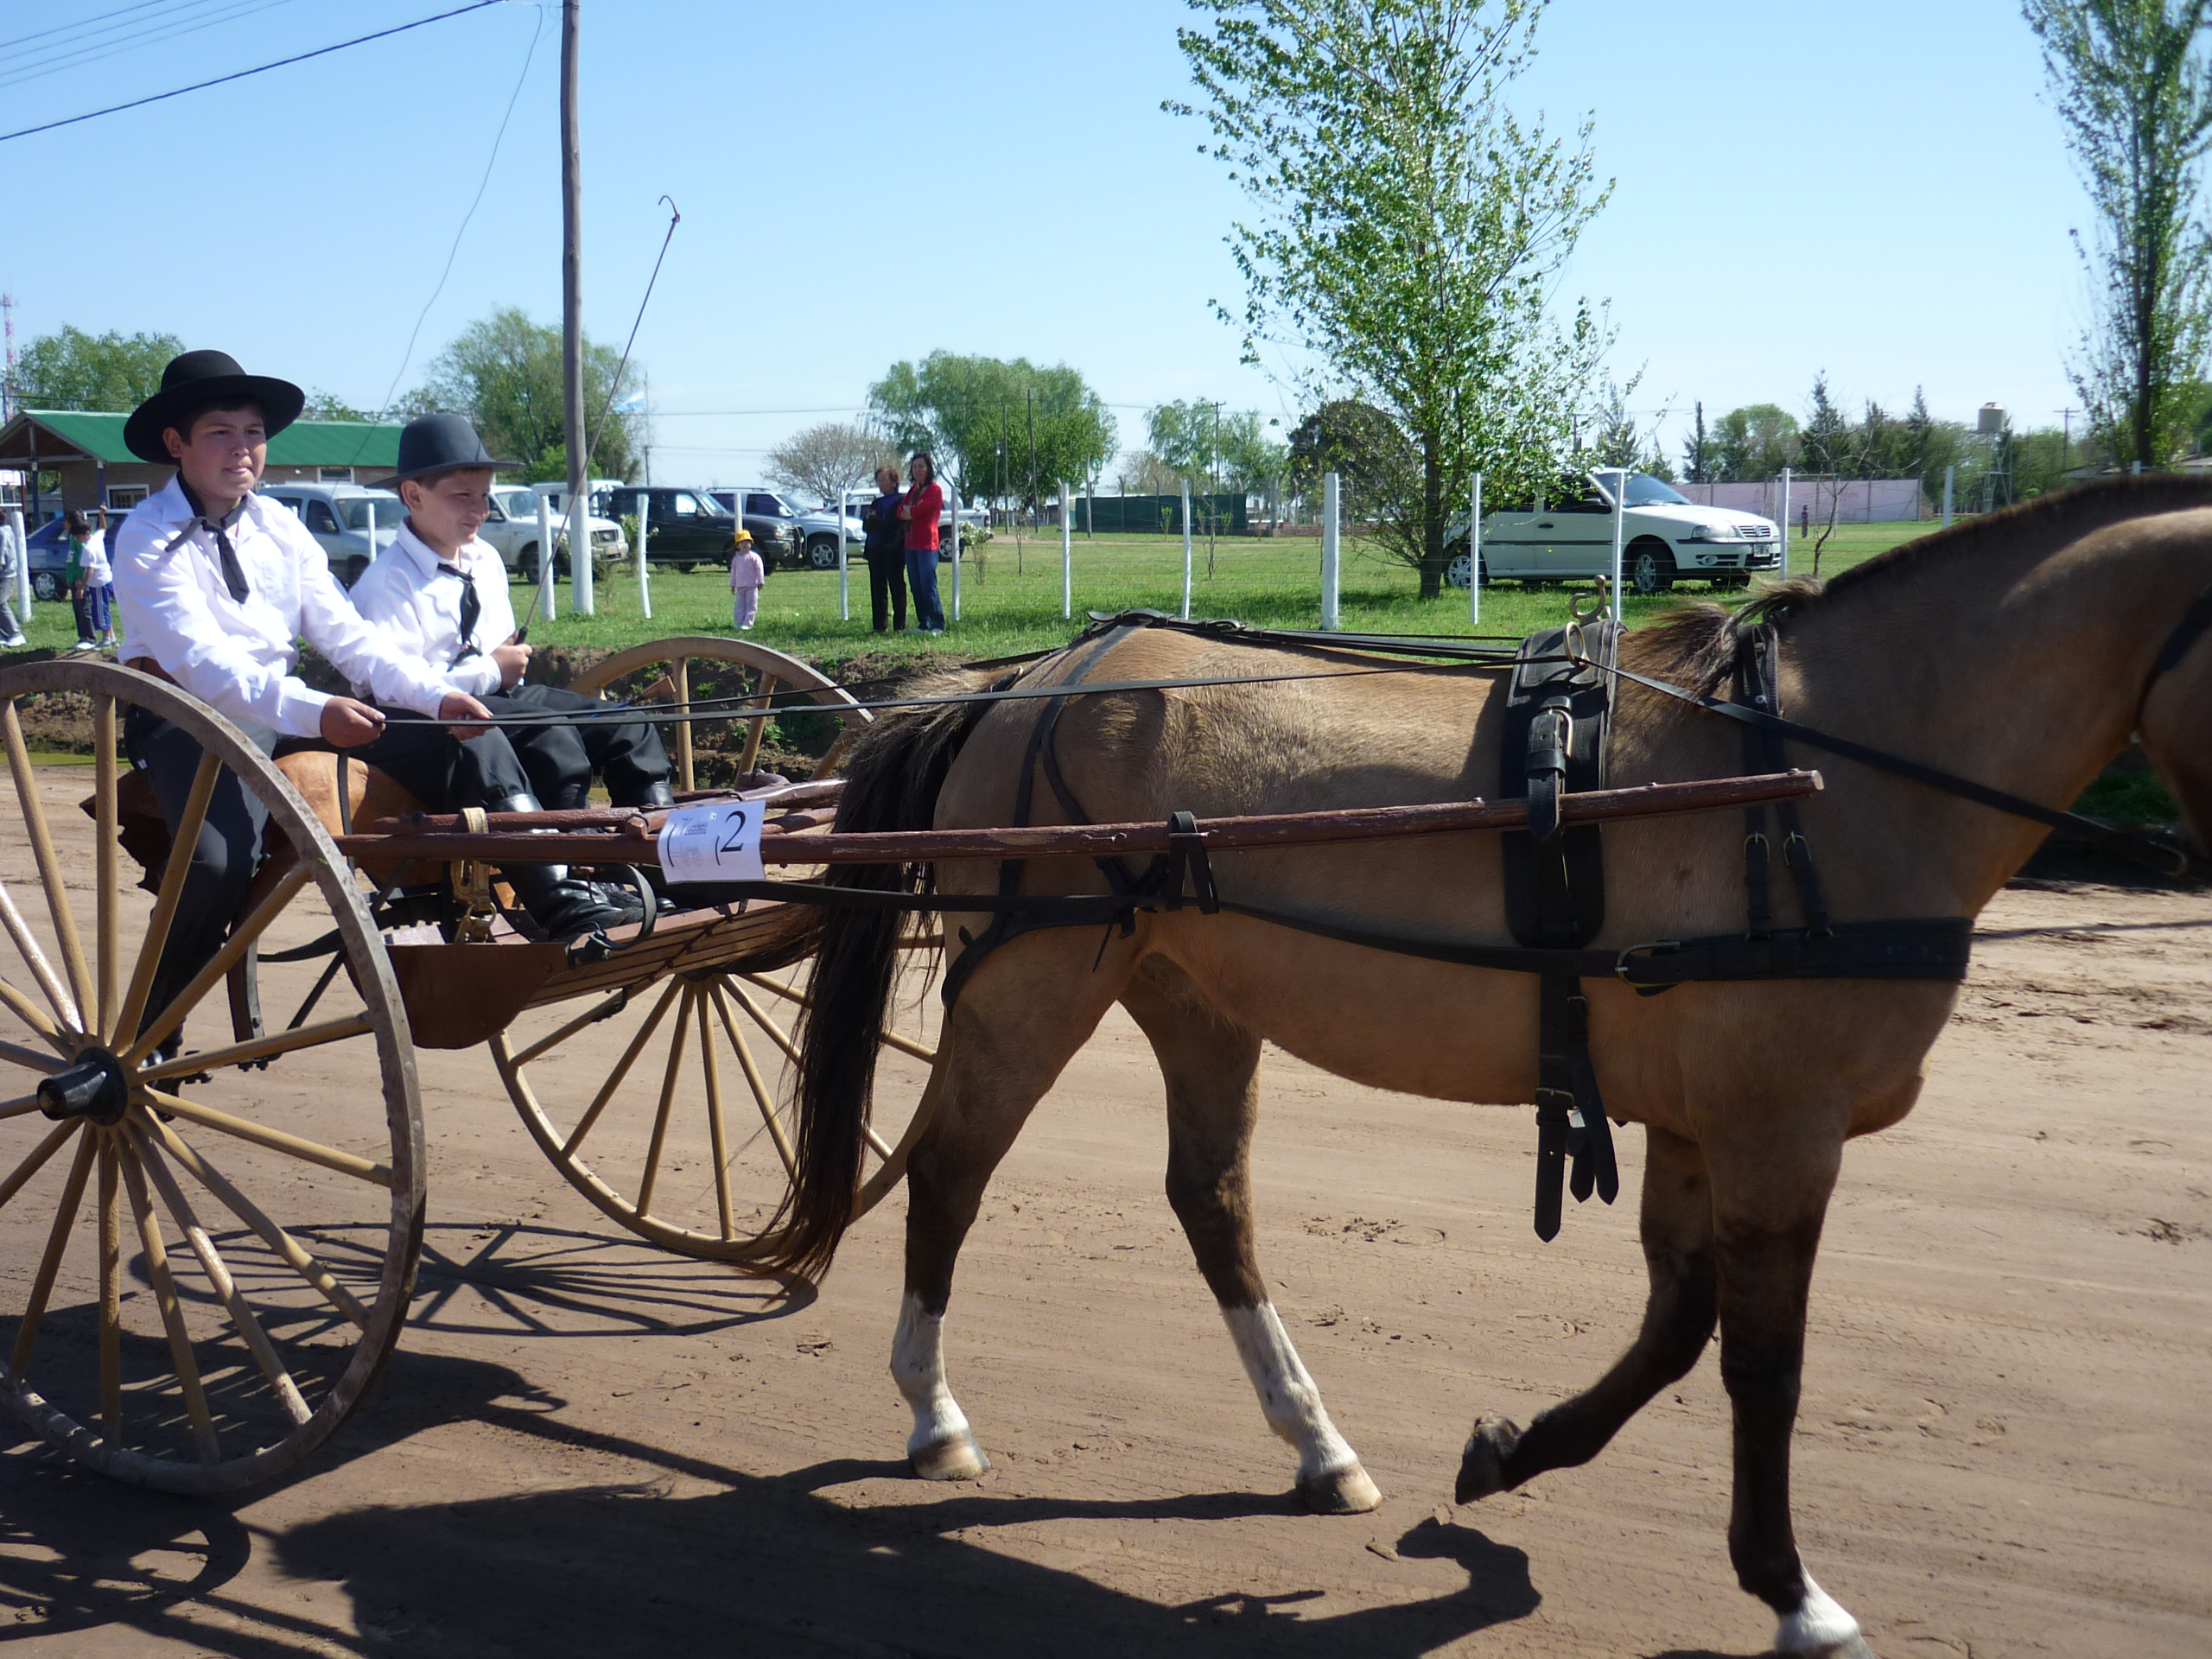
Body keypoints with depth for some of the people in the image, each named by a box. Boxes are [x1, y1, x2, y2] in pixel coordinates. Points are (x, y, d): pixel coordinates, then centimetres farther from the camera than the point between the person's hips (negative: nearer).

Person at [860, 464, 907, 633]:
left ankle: (899, 626, 0)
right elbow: (866, 527, 11)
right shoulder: (876, 502, 19)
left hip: (893, 551, -7)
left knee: (897, 589, -2)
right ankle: (880, 626, 10)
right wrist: (871, 521, -10)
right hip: (875, 550, 7)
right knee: (877, 590, 7)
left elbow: (894, 525, -17)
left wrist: (874, 521, -11)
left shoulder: (900, 502, -5)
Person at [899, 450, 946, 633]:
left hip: (927, 544, -8)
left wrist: (909, 511, 2)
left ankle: (938, 625, -10)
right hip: (911, 544, 8)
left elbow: (919, 511, -16)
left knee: (928, 585, -12)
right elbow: (901, 511, 8)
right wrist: (911, 511, -10)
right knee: (916, 586, 7)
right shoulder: (914, 490, 19)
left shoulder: (935, 490, -5)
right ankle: (923, 623, 12)